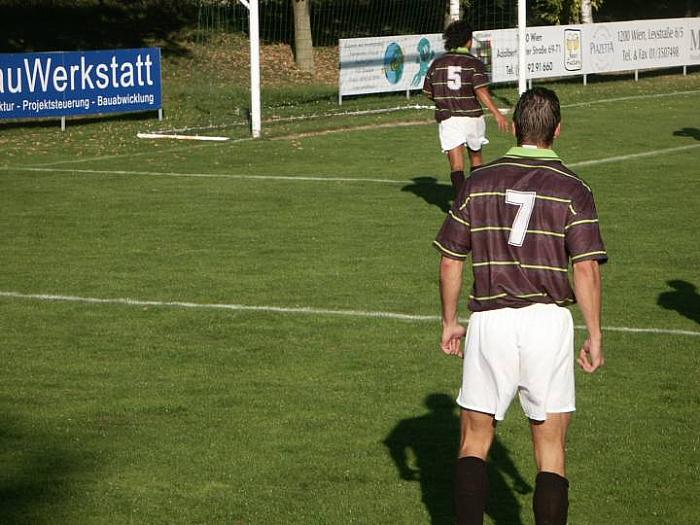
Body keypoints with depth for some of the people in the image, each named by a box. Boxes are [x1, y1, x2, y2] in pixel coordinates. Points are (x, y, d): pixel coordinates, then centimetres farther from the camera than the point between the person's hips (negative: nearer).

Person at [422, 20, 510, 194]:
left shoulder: (437, 64, 5)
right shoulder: (474, 63, -6)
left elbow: (427, 92, 11)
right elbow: (481, 91, -17)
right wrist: (497, 114, -20)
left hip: (447, 118, 1)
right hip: (471, 116, -1)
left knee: (456, 164, -5)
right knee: (476, 157, 21)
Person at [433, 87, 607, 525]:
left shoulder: (479, 182, 5)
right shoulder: (572, 189, -2)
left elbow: (450, 261, 6)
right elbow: (587, 270, -9)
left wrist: (450, 321, 17)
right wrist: (595, 335, -1)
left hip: (489, 321, 1)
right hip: (548, 322, -1)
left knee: (474, 442, 11)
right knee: (552, 450, 8)